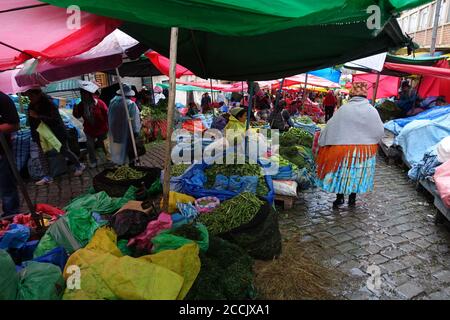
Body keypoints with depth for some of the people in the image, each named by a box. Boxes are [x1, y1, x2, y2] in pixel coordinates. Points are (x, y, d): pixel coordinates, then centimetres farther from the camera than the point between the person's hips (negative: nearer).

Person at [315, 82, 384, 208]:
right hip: (365, 150, 2)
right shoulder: (372, 110, -4)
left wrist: (321, 141, 4)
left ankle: (340, 197, 16)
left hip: (344, 148, -2)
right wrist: (371, 141, 20)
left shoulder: (344, 109, -10)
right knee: (358, 173, 14)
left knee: (342, 172, 10)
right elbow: (380, 131, 1)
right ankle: (352, 198, 24)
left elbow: (330, 127, -7)